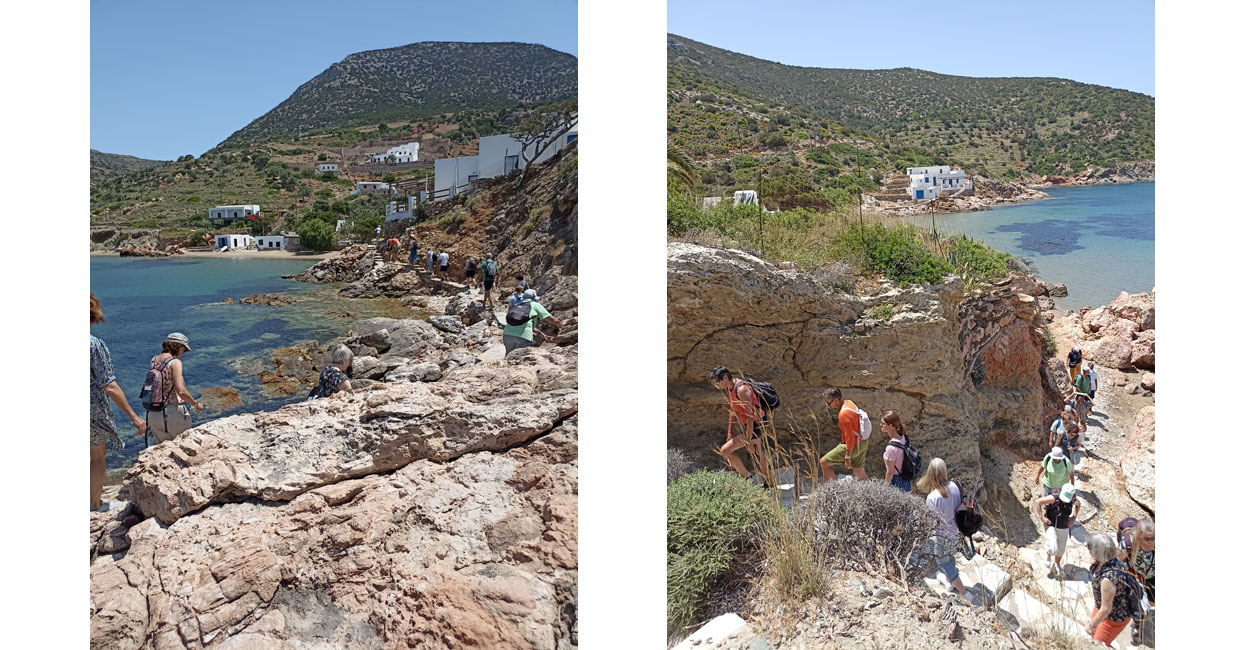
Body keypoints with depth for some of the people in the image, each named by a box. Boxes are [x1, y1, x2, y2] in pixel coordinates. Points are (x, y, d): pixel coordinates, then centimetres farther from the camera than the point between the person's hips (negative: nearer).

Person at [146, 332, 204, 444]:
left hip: (153, 414, 6)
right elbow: (181, 391, -21)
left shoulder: (153, 360, 7)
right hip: (173, 413, -6)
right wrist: (196, 403, -8)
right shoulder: (175, 362, -14)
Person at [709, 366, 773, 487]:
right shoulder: (728, 388, 6)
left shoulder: (741, 389, -23)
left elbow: (750, 416, -25)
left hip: (754, 426, -9)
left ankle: (746, 477, 7)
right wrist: (729, 433, 15)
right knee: (759, 458, 16)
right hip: (746, 425, 9)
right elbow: (732, 411, 16)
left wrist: (748, 441, -24)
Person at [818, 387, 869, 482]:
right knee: (861, 475, 19)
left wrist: (847, 458, -20)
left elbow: (850, 438, -25)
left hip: (853, 446, -9)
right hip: (862, 443, 9)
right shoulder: (849, 402, 2)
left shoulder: (844, 414, -26)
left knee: (823, 463, 0)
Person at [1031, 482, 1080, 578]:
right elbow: (1037, 502, -25)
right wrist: (1042, 517, -22)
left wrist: (1074, 518, 0)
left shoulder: (1073, 500, -15)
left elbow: (1078, 504, 10)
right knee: (1053, 550, -18)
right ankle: (1048, 553, 20)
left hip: (1064, 528, 4)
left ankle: (1057, 564, 49)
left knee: (1061, 550, 19)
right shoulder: (1054, 498, -29)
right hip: (1051, 526, -4)